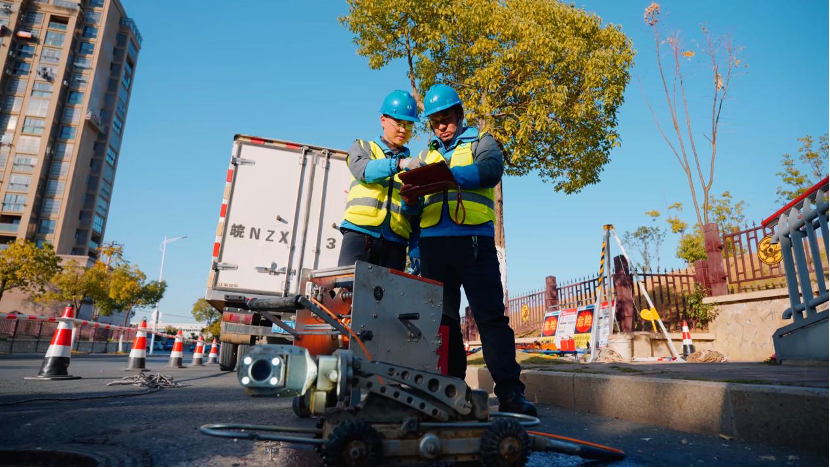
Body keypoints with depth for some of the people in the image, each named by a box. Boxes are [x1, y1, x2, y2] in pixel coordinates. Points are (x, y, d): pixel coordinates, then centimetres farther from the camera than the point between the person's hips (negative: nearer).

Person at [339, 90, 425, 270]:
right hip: (360, 231, -2)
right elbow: (362, 170, -9)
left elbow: (413, 209, 9)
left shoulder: (413, 163, 20)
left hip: (395, 239, 3)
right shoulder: (362, 147, 15)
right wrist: (399, 163, -23)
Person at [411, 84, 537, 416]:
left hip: (474, 239, -3)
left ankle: (510, 393, -6)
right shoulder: (427, 155, 25)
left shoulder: (481, 142, 14)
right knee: (442, 318, 4)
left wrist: (448, 174, -20)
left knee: (491, 316, -7)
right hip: (433, 241, 4)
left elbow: (490, 171, -9)